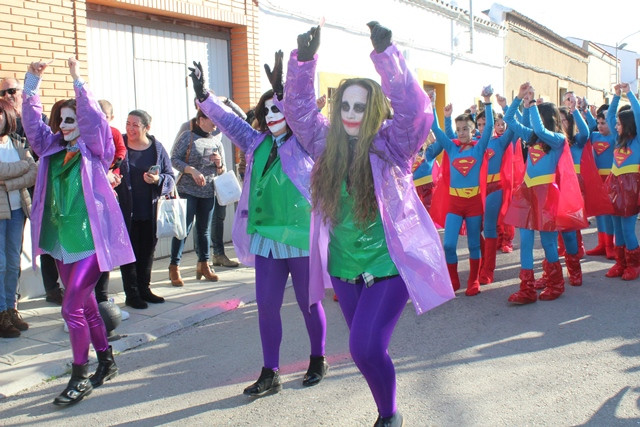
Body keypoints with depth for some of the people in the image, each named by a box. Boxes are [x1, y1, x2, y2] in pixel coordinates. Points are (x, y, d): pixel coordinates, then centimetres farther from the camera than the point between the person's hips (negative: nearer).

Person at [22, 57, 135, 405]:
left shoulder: (94, 151, -5)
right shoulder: (53, 149, 11)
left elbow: (93, 119, -20)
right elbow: (32, 123, 8)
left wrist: (77, 80, -22)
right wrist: (31, 83, 1)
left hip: (89, 242, -7)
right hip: (62, 243, 7)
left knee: (72, 308, -10)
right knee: (85, 305, 15)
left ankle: (80, 377, 4)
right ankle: (106, 360, 31)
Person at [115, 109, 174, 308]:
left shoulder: (157, 148, 3)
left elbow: (170, 178, 4)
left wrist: (158, 180, -15)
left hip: (150, 212, 3)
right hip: (126, 212, -2)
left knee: (147, 251, 12)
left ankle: (144, 289, 27)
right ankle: (131, 294, 12)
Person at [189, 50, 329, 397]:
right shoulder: (257, 143, 12)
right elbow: (229, 122, 11)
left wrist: (282, 90, -34)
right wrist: (204, 98, 0)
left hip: (302, 237, -5)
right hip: (266, 238, 5)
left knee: (309, 303, 9)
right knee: (267, 306, 6)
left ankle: (318, 360, 30)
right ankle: (270, 374, 17)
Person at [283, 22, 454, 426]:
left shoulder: (392, 144, -10)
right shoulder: (328, 144, 2)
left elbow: (414, 108, -24)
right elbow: (298, 109, 2)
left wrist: (386, 53, -31)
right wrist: (304, 60, -12)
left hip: (389, 265, -5)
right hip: (344, 267, 5)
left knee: (366, 347, -12)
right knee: (365, 348, 15)